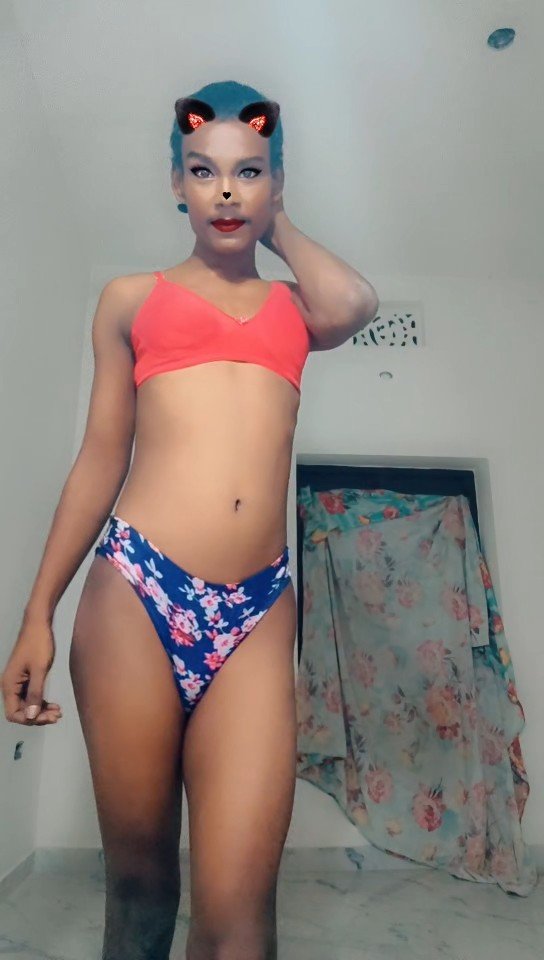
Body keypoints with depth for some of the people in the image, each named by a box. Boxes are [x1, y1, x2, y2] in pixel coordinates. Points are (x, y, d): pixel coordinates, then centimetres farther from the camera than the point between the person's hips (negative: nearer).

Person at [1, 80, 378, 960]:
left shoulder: (293, 305, 19)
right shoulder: (132, 298, 14)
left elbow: (354, 306, -6)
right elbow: (100, 459, 10)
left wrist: (279, 228, 15)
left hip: (255, 610, 1)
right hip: (135, 588, 0)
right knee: (138, 872, 14)